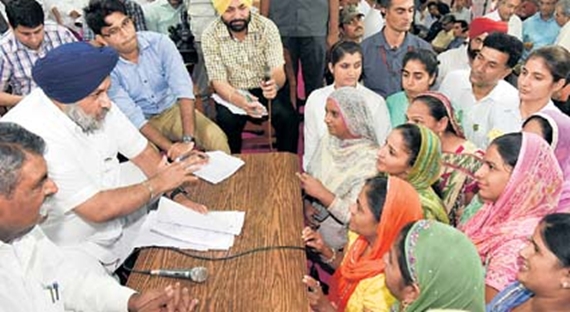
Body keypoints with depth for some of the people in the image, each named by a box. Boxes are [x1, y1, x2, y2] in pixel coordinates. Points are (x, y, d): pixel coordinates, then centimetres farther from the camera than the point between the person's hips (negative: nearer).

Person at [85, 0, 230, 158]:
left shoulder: (160, 42, -16)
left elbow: (183, 88, -26)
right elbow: (132, 116, -21)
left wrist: (188, 139, -37)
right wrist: (169, 147, -33)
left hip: (173, 109, 1)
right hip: (138, 123, -1)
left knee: (216, 138, -23)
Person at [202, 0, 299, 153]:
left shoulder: (266, 26, -16)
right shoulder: (210, 35, -15)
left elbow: (278, 71, -19)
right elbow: (219, 82, -16)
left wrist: (275, 85, -46)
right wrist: (240, 101, -39)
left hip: (266, 88, 1)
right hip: (233, 92, 0)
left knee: (288, 118, -25)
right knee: (226, 121, -29)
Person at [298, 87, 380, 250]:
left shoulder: (369, 160, -20)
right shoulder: (327, 141, 0)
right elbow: (308, 179, 9)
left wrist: (322, 193, -23)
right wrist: (307, 203, -9)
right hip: (311, 223, 6)